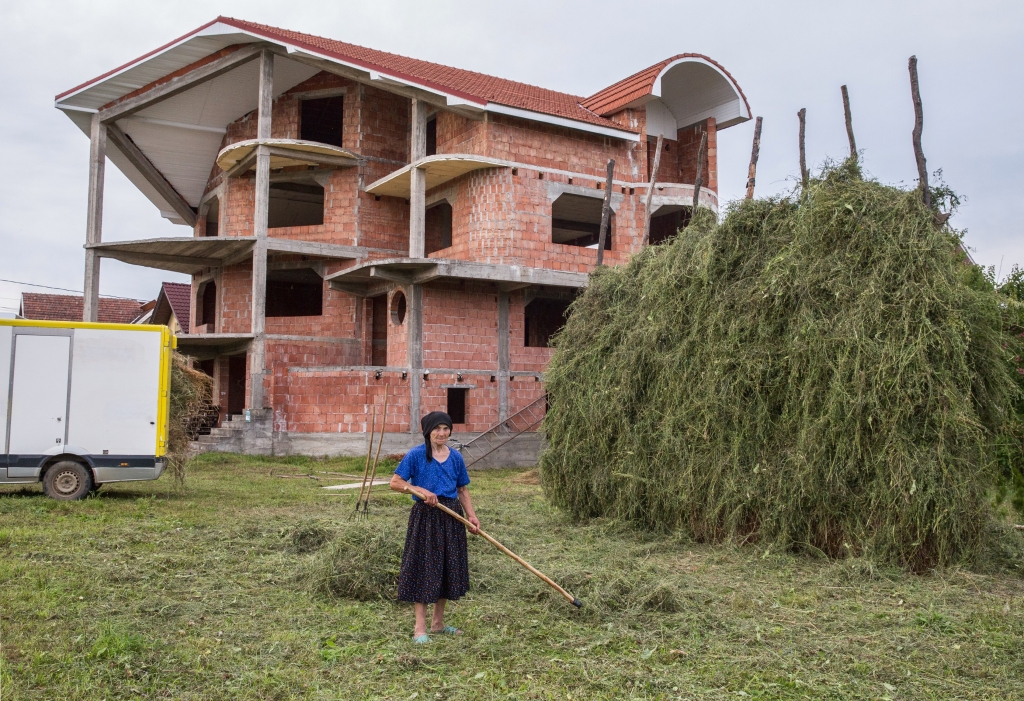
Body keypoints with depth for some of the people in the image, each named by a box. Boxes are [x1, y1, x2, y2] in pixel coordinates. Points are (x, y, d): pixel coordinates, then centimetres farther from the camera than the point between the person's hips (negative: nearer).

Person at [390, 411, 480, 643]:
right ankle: (420, 628, 5)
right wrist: (421, 490, -20)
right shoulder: (416, 455, -7)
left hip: (451, 517, 5)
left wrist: (471, 515, 0)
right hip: (425, 517, -5)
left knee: (448, 569, 11)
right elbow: (395, 483, -8)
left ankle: (438, 623, 26)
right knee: (423, 569, -2)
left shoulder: (455, 457, 7)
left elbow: (463, 490, 12)